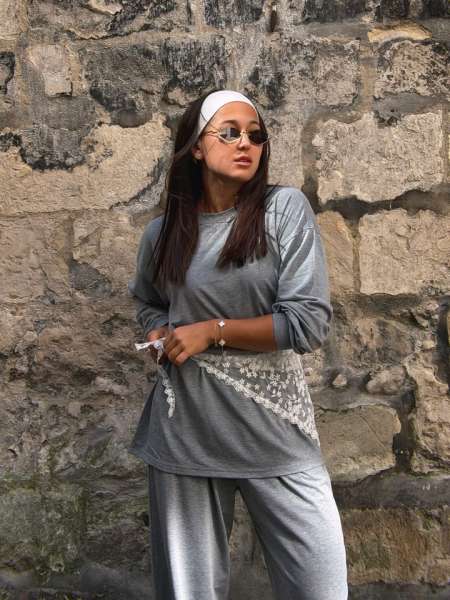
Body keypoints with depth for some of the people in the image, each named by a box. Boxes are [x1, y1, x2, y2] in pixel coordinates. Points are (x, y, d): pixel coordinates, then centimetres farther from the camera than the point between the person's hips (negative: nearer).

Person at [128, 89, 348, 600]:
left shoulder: (285, 209, -5)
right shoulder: (162, 233, 4)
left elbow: (310, 321, -12)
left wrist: (212, 331, -10)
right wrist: (160, 338, 2)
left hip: (274, 429, -1)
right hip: (185, 429, 2)